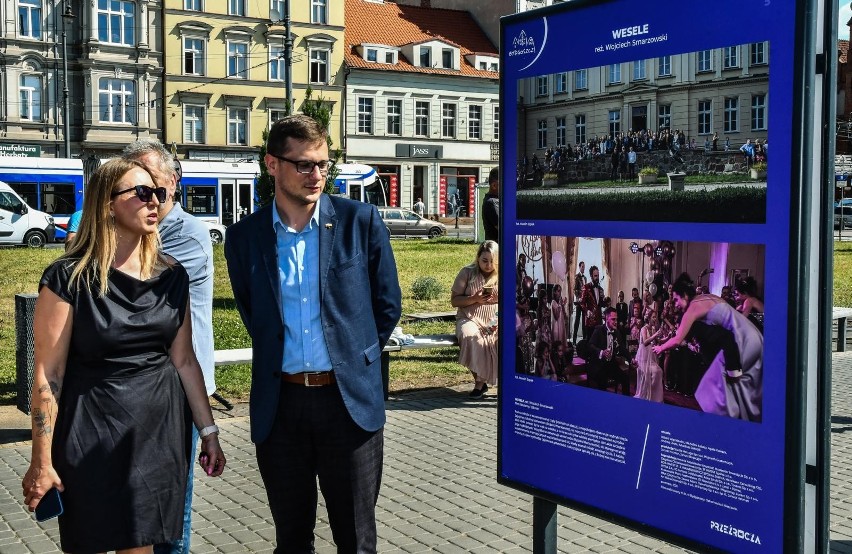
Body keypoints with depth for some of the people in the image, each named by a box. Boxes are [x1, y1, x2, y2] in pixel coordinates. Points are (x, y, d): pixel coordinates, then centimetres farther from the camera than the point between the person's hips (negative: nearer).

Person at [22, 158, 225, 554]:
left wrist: (208, 431, 8)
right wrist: (42, 462, -11)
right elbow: (48, 376, -10)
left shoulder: (171, 276, 4)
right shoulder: (69, 278, -10)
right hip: (92, 438, -4)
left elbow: (184, 361, 9)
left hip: (161, 432, 4)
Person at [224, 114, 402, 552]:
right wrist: (280, 358, 12)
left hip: (349, 400, -1)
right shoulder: (244, 236, 2)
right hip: (279, 404, 2)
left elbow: (387, 304, 5)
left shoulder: (360, 221, -3)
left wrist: (353, 357, 8)